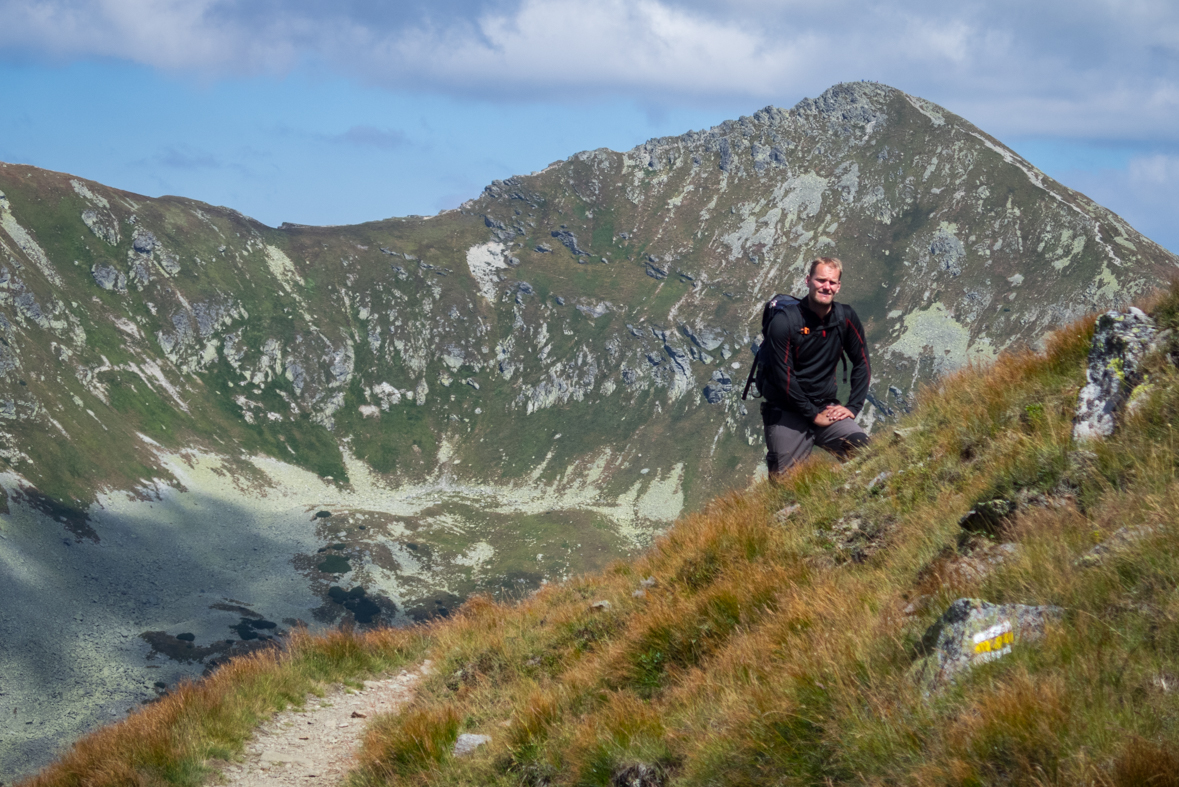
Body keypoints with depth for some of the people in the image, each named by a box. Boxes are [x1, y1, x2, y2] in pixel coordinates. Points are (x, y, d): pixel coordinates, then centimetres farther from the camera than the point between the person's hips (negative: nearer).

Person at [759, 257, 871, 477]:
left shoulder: (846, 317, 2)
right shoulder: (784, 322, -13)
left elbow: (862, 364, 9)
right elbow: (783, 377, -15)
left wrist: (852, 407, -2)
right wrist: (813, 415, -12)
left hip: (825, 407, 4)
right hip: (785, 412, -3)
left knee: (862, 446, -23)